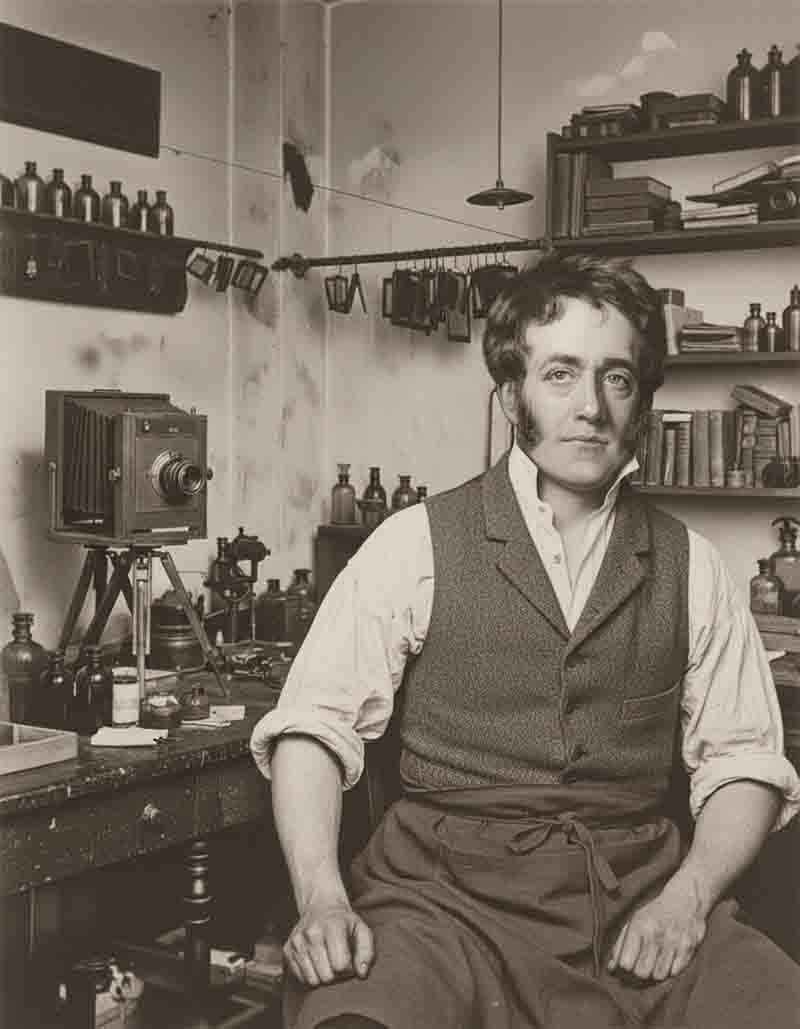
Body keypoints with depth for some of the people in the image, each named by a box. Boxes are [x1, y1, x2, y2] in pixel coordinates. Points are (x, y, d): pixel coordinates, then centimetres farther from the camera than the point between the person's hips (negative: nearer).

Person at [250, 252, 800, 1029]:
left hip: (641, 899, 3)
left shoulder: (691, 568, 9)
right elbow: (312, 724, -3)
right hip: (448, 890, -2)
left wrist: (686, 898, -7)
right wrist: (320, 896, -16)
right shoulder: (415, 544, 2)